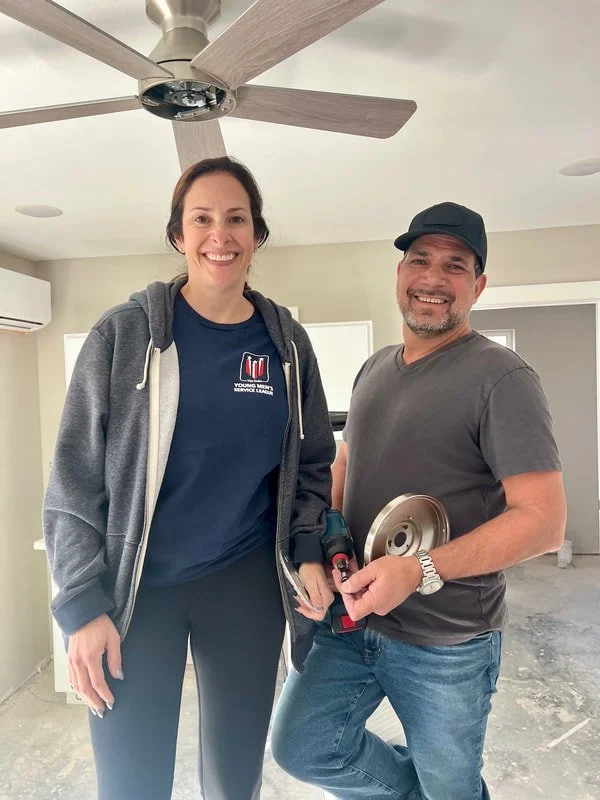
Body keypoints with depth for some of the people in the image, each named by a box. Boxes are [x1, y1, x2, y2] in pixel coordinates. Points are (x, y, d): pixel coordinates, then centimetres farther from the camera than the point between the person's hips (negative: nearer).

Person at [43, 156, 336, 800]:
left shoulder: (287, 343, 1)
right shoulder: (123, 334, -8)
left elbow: (312, 463, 9)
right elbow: (74, 477, -6)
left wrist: (309, 552, -4)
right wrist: (83, 604, -9)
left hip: (247, 583, 3)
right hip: (136, 587, -2)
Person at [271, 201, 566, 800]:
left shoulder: (502, 378, -15)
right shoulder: (374, 369, 7)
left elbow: (543, 519, -19)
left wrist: (420, 570, -28)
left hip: (447, 643, -5)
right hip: (350, 618, 6)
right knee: (301, 748, 10)